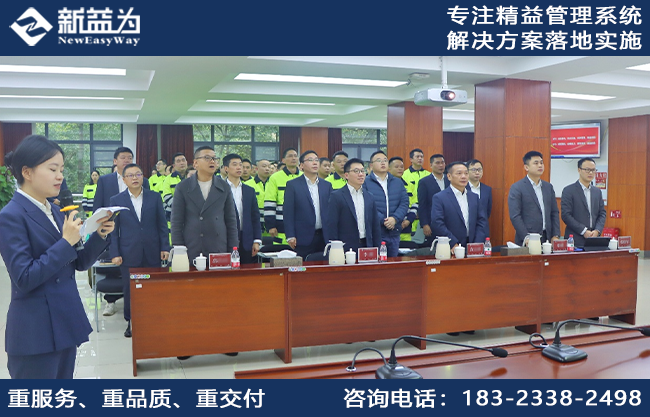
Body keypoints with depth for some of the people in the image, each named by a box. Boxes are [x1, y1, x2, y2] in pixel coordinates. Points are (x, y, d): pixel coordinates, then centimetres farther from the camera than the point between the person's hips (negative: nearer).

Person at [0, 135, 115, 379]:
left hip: (64, 322, 8)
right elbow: (24, 278, -20)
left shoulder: (55, 212, 10)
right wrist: (66, 242, -21)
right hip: (35, 332, -8)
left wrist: (100, 235, -5)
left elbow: (79, 263, 11)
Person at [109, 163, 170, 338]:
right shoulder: (116, 200, 4)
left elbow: (162, 224, 6)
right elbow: (113, 229, 3)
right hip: (129, 254, 0)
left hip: (152, 253, 1)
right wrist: (114, 253, -3)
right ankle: (131, 322, 21)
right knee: (129, 290, 6)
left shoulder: (155, 197, 6)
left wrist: (165, 247, -1)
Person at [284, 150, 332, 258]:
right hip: (303, 238, -3)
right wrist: (290, 236, -10)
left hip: (324, 237, 4)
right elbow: (288, 212, -3)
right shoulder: (292, 185, 1)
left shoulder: (327, 185, 12)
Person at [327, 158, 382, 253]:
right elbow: (331, 227, -7)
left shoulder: (369, 197, 11)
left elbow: (376, 227, 13)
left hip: (367, 247, 5)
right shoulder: (336, 196, -4)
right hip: (346, 250, -4)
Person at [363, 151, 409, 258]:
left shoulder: (398, 182, 15)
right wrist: (383, 220, -17)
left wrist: (395, 218, -11)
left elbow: (404, 203, 6)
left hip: (394, 233, 5)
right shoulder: (366, 183, -2)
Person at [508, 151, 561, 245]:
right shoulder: (516, 188, -5)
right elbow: (515, 216, -11)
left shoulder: (548, 187, 14)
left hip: (547, 239, 5)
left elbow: (554, 213, 14)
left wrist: (555, 236, 3)